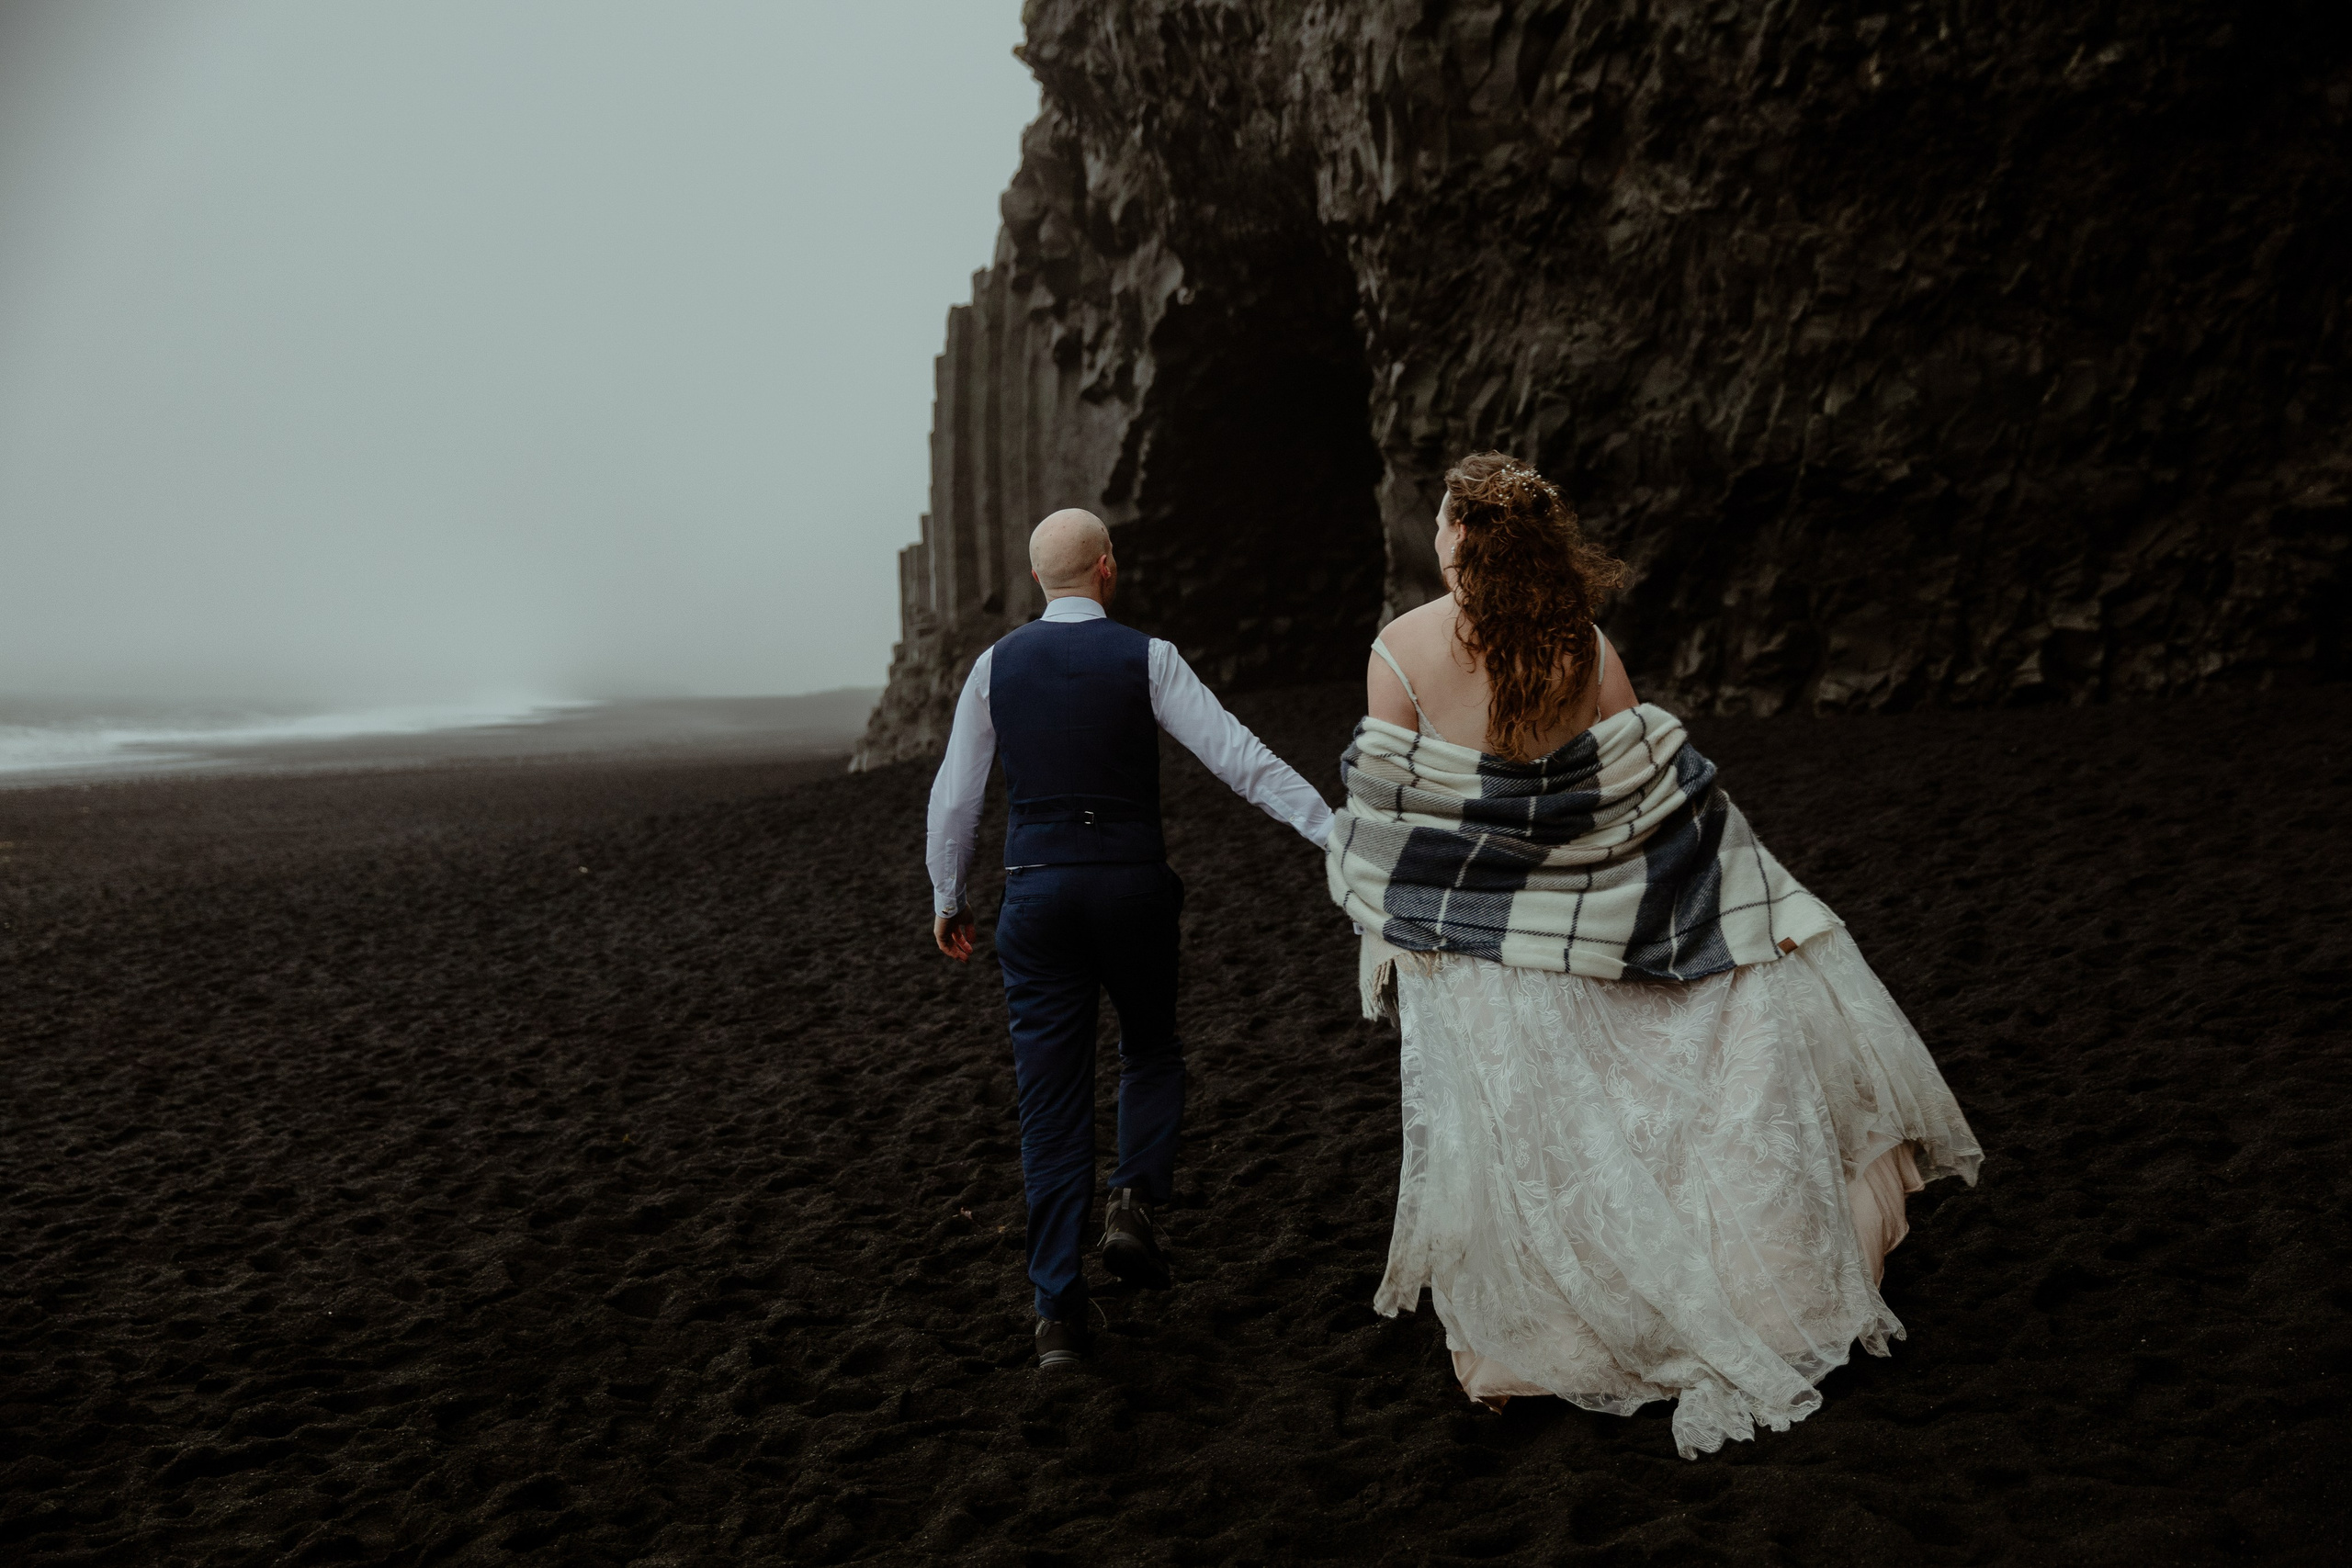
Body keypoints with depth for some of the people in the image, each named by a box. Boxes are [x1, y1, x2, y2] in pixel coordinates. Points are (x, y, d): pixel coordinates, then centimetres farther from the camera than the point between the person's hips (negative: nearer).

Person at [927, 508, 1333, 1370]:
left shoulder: (996, 665, 3)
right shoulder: (1147, 658, -5)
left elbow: (954, 793, 7)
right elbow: (1240, 758, -11)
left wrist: (947, 897, 20)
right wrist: (1333, 830, -9)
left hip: (1037, 895, 2)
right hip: (1133, 887, -1)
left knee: (1052, 1098, 7)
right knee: (1151, 1054, 23)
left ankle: (1058, 1309, 8)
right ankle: (1134, 1198, -1)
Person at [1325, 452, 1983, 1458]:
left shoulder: (1401, 650, -14)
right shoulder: (1584, 643, -5)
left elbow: (1386, 812, -9)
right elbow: (1649, 790, -1)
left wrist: (1387, 934, 5)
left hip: (1469, 945, -2)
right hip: (1580, 921, 3)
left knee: (1510, 1138, 8)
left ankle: (1515, 1346, 22)